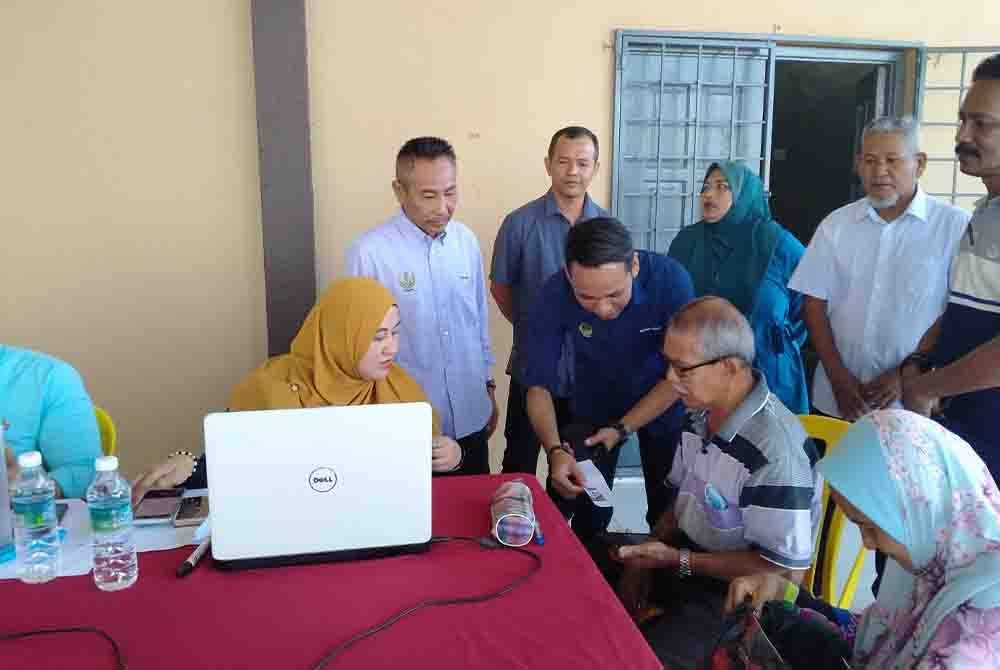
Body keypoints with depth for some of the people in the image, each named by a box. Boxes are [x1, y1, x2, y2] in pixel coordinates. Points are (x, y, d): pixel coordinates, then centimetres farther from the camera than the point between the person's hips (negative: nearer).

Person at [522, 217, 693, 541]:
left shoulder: (670, 279, -31)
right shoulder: (554, 295, -28)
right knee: (588, 516, 9)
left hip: (662, 405, 0)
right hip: (594, 405, 1)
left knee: (669, 514, 15)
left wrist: (622, 428, -25)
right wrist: (555, 450, -36)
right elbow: (539, 384, -21)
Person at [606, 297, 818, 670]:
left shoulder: (776, 450, -29)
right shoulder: (700, 413, -1)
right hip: (683, 557, 8)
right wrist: (645, 557, -3)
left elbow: (781, 568, -23)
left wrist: (677, 561, -21)